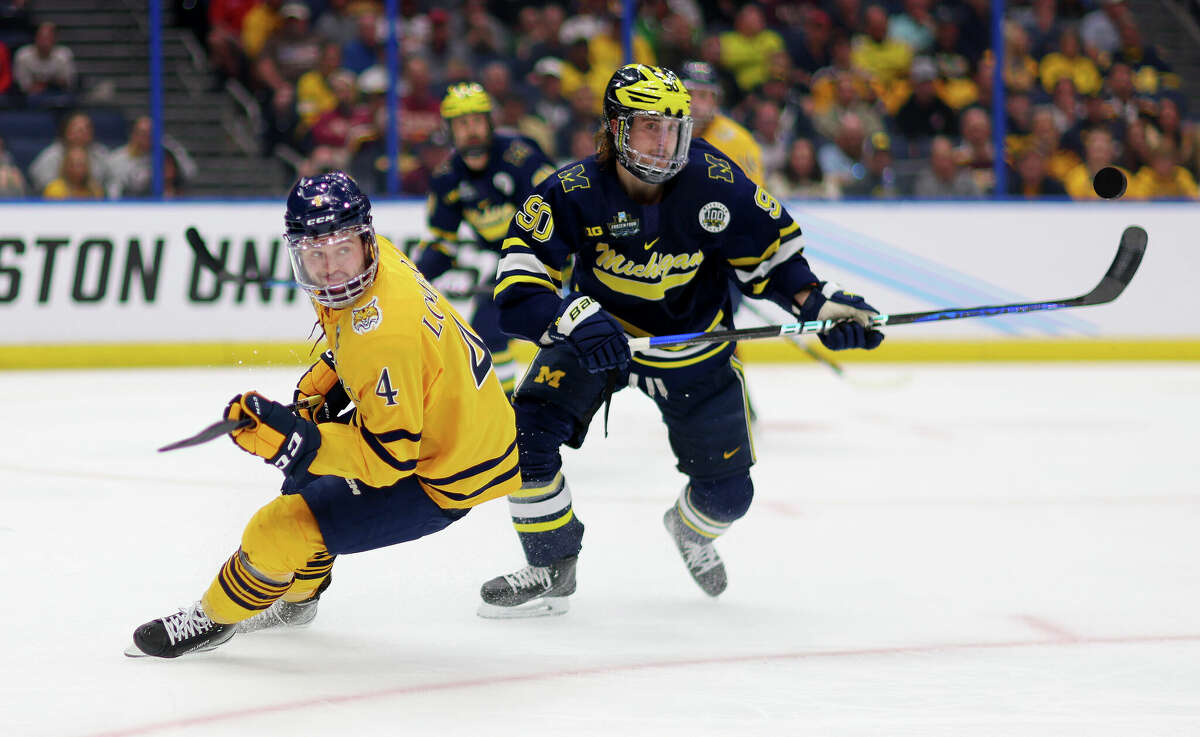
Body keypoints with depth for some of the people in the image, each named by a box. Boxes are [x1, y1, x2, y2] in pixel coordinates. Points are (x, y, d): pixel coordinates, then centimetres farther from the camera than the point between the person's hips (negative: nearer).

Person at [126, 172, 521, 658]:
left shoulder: (384, 336, -35)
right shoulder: (373, 262, -6)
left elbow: (390, 457, -31)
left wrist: (296, 440, -38)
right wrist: (327, 377, 9)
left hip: (439, 481, -10)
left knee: (280, 528, -10)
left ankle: (214, 619, 16)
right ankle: (296, 597, 51)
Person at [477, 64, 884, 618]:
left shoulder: (713, 181, -25)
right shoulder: (571, 193, -27)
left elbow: (770, 247, -8)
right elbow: (517, 292, -30)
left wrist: (818, 302, -22)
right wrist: (575, 319, -48)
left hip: (695, 349, 1)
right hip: (598, 331, -1)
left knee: (727, 490, 3)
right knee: (528, 431, -22)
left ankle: (691, 530, 44)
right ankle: (551, 571, -1)